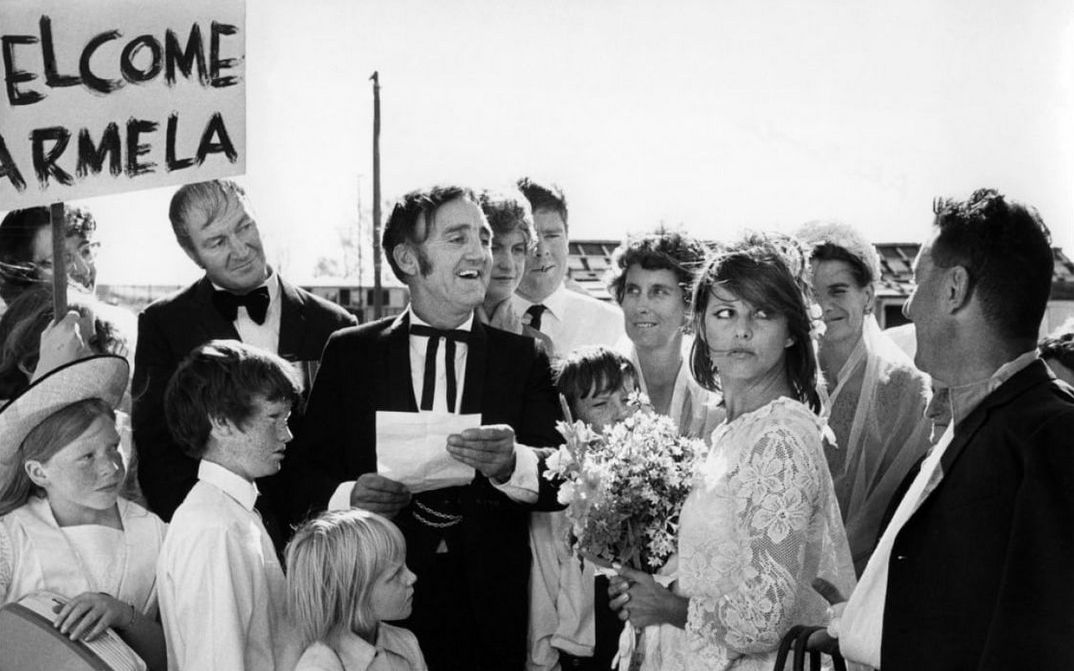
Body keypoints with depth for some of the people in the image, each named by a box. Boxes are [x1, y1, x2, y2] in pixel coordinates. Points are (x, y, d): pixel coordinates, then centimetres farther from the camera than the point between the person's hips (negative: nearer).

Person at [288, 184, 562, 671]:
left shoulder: (523, 358, 5)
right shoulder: (350, 352, 4)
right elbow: (308, 471, 3)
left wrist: (512, 464, -26)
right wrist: (346, 497, -18)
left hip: (490, 612, 1)